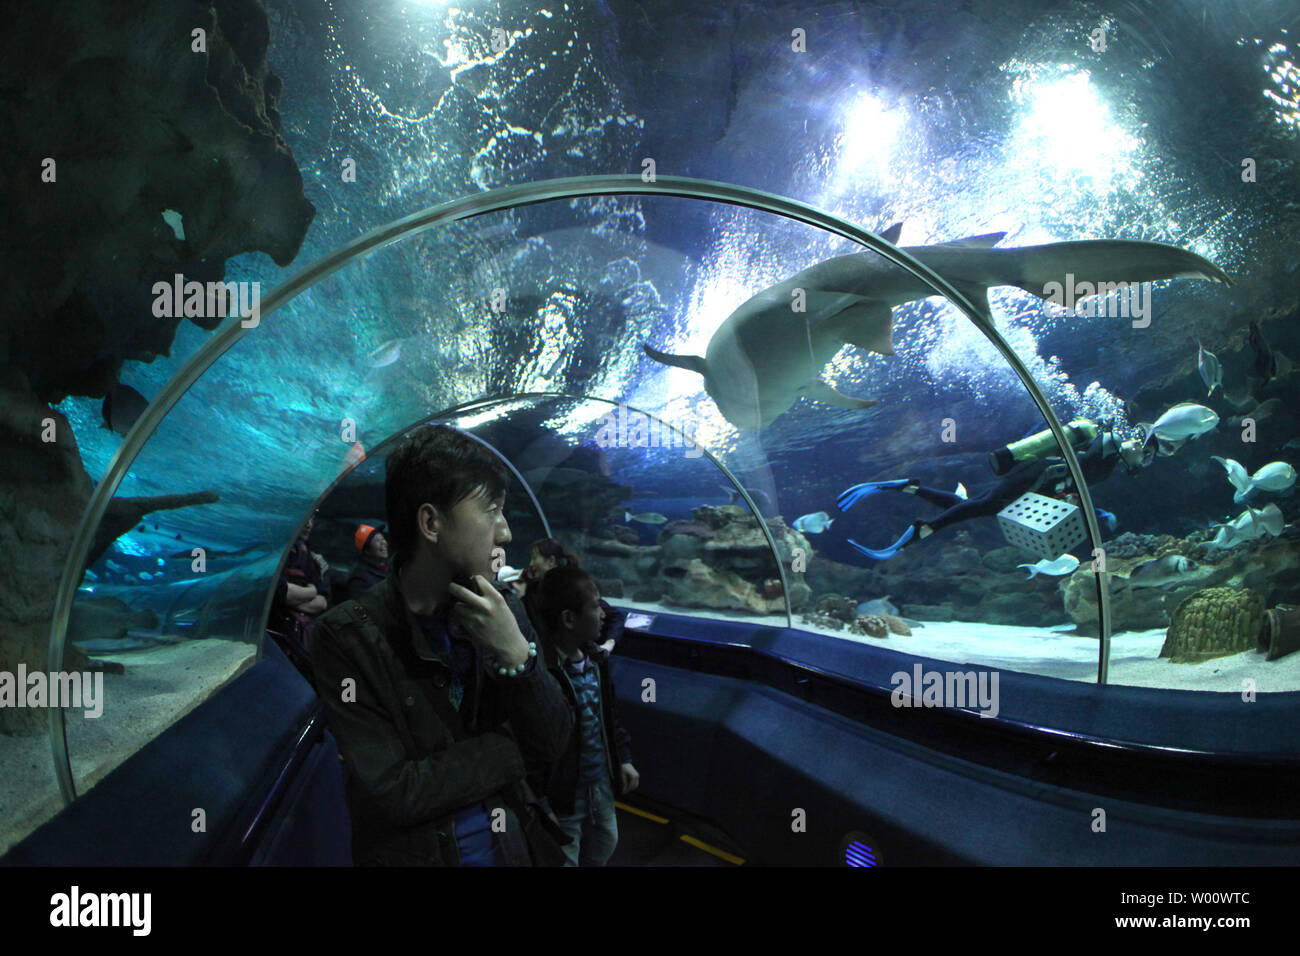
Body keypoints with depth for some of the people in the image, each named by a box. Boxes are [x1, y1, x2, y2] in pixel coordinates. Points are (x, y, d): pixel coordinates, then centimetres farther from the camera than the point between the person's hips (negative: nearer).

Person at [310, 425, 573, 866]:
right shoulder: (348, 636, -18)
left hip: (515, 845, 4)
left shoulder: (503, 611, -4)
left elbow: (554, 744, -5)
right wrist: (509, 748, -14)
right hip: (413, 851, -4)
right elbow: (392, 792, -21)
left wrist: (518, 654, -20)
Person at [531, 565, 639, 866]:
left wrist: (624, 759, 15)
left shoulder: (595, 658, -1)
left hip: (602, 786, 8)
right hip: (563, 797, -8)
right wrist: (540, 806, -22)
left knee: (604, 847, 27)